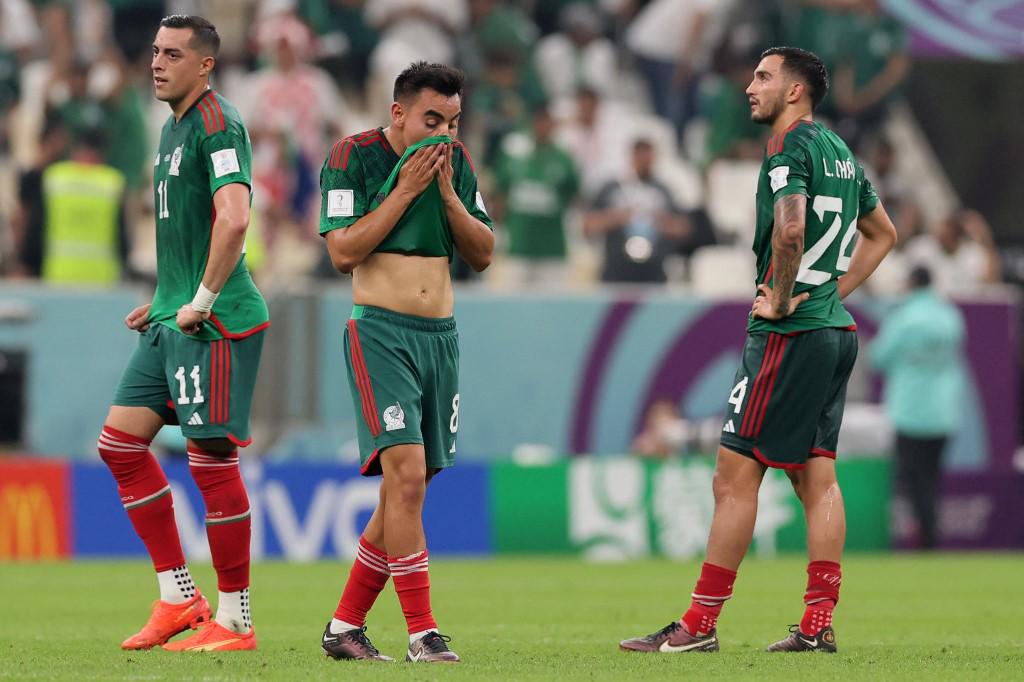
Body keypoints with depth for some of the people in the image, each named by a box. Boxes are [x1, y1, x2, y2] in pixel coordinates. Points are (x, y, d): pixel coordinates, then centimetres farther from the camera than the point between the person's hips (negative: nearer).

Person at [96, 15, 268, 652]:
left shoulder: (218, 122, -13)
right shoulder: (174, 126, 17)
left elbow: (234, 219, -25)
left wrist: (202, 301, -20)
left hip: (217, 321, -10)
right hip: (174, 320, 10)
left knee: (212, 458, -7)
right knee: (120, 440, 7)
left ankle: (234, 620, 1)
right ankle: (179, 598, 13)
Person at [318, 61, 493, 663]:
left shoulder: (456, 161, 10)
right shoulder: (353, 157, -6)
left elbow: (483, 255, 9)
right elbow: (344, 252, -13)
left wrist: (447, 193, -5)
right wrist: (406, 189, -14)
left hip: (441, 335, 6)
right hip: (380, 333, -6)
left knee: (406, 491, 7)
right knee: (406, 476, -18)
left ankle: (345, 625, 17)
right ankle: (422, 633, -17)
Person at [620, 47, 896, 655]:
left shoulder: (789, 149, -12)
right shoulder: (840, 151, 16)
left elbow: (791, 228, -29)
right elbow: (882, 233, 27)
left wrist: (780, 299, -16)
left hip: (789, 333, -9)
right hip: (836, 329, 9)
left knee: (736, 474, -6)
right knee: (817, 476, 8)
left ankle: (699, 625, -5)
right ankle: (818, 624, 5)